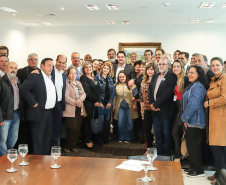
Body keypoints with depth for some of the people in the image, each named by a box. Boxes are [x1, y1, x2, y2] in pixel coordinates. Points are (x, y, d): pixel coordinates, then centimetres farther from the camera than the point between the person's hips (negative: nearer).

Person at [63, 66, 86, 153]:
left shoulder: (79, 83, 20)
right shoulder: (66, 83, -4)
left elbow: (83, 94, 13)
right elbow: (65, 96, -13)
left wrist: (80, 99, -8)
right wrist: (75, 102, -16)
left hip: (79, 110, 7)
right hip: (70, 110, -7)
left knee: (78, 128, 5)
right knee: (73, 128, -12)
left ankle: (73, 146, 17)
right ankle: (67, 146, 4)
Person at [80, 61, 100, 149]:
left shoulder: (94, 78, 16)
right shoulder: (83, 78, -7)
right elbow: (87, 92, -13)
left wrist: (97, 101, 8)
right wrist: (95, 101, -9)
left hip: (94, 103, 7)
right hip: (87, 103, -7)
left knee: (90, 121, 10)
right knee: (86, 121, 0)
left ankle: (89, 139, 18)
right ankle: (87, 141, 8)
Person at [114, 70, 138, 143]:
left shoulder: (131, 85, 0)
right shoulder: (116, 85, 9)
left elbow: (136, 95, -2)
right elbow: (114, 96, 14)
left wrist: (135, 105, -7)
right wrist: (114, 105, 10)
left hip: (129, 107, -2)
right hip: (120, 107, 2)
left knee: (129, 123, 3)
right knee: (120, 123, 1)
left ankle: (128, 138, 16)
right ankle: (121, 138, 15)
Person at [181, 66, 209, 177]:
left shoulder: (198, 86, -16)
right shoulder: (192, 86, 17)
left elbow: (193, 104, -23)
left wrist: (185, 118, -14)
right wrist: (185, 118, 16)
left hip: (195, 121, -10)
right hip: (190, 121, 10)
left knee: (194, 145, -4)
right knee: (191, 145, 15)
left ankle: (199, 170, 6)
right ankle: (193, 167, 24)